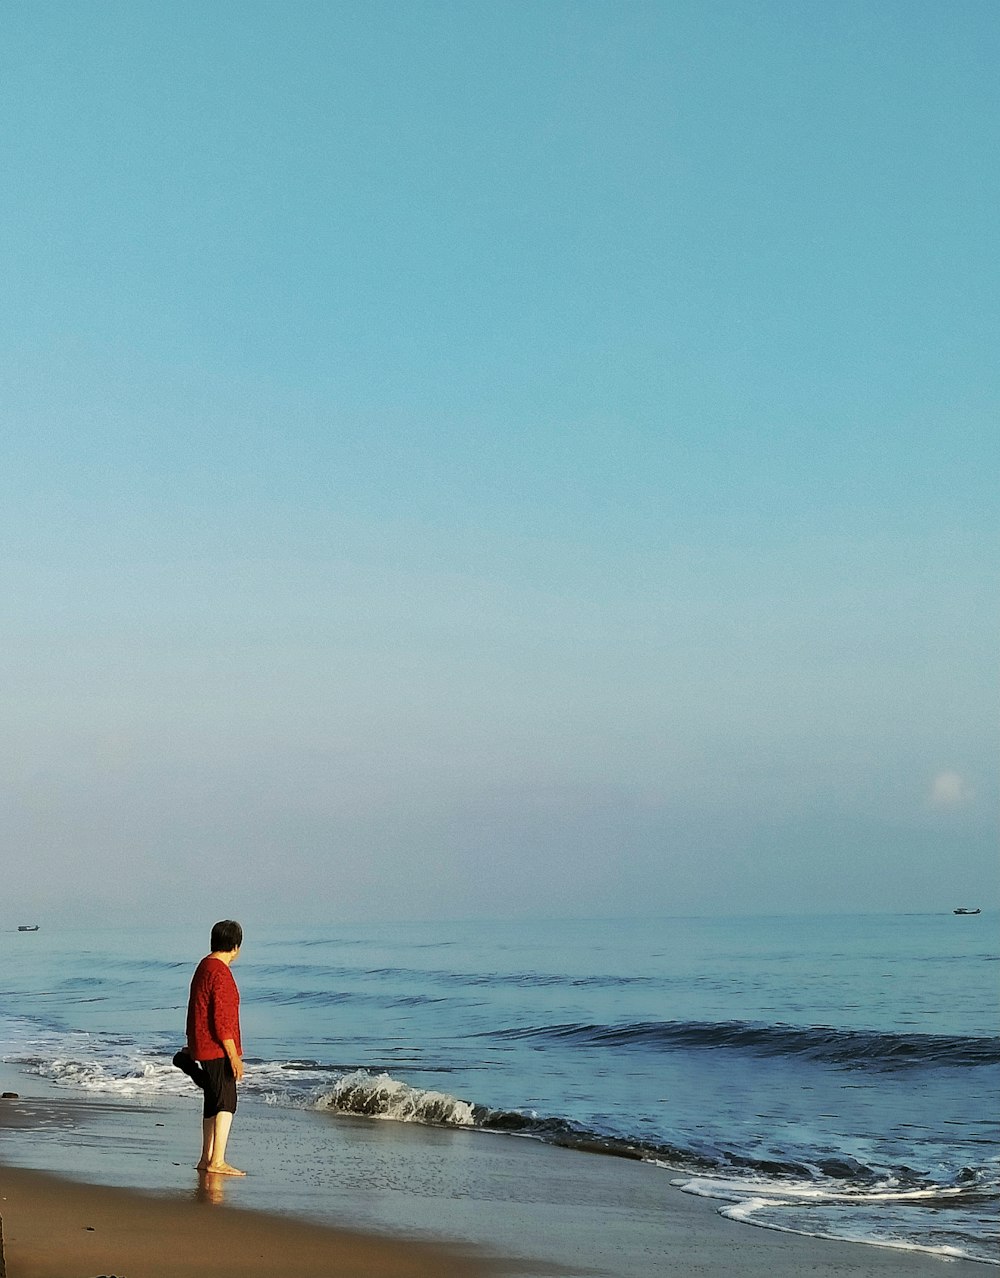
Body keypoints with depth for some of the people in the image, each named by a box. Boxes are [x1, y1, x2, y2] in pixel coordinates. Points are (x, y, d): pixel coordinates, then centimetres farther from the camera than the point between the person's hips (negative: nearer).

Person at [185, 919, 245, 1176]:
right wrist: (234, 1055, -19)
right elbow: (221, 1019, -22)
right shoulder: (221, 972, -19)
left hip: (203, 1047, 10)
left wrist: (192, 1044, 30)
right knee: (226, 1103, -9)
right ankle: (217, 1162, -10)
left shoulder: (204, 966, 12)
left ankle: (207, 1159, 19)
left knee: (213, 1103, 15)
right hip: (218, 1048, -10)